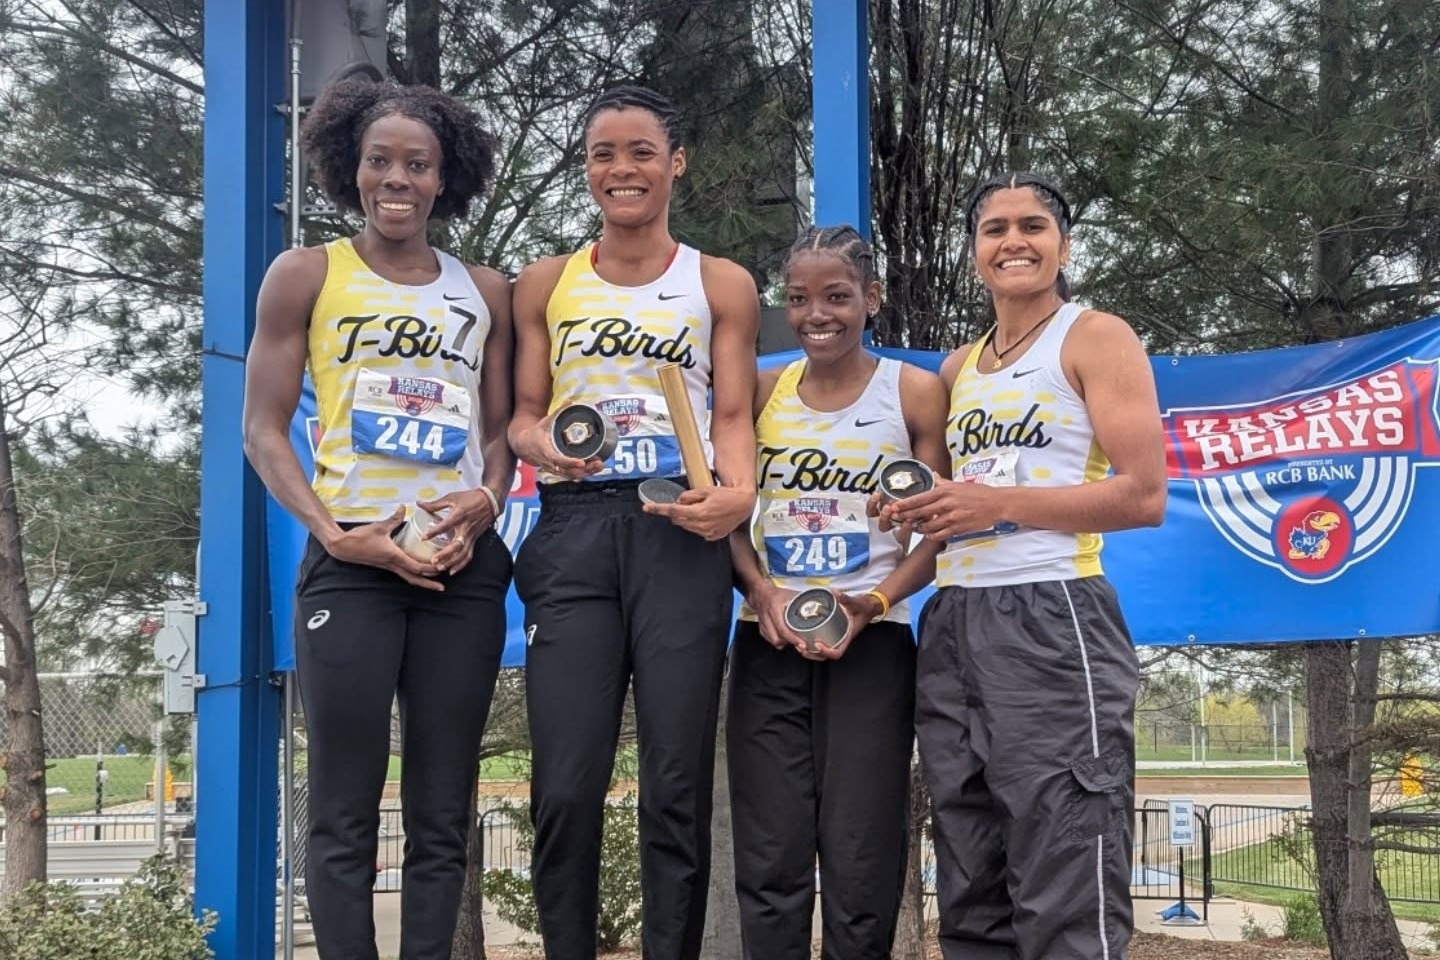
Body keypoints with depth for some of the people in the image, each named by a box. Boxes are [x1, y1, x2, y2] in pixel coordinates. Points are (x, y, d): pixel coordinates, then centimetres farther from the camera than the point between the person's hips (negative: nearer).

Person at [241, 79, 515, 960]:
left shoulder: (485, 292, 13)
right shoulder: (306, 275, 5)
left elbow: (500, 430, 15)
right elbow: (264, 429, 2)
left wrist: (485, 505, -6)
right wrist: (332, 532, -12)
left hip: (464, 565, 3)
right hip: (350, 562, -3)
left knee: (443, 814, 5)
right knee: (345, 812, -3)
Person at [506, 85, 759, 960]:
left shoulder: (722, 285, 10)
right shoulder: (546, 285, 15)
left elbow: (733, 416, 5)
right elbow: (525, 412, 12)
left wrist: (740, 492, -17)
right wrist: (542, 445, -12)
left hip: (681, 533, -1)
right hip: (573, 531, 1)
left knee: (677, 786, -1)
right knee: (566, 783, -3)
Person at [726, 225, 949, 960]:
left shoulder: (915, 392, 1)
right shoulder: (761, 392, 8)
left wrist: (874, 603, -15)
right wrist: (760, 591, -11)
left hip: (871, 642, -2)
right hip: (769, 639, 2)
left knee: (860, 862, 0)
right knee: (770, 857, 3)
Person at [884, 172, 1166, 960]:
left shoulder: (1096, 339, 0)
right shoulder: (957, 368, 19)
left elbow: (1143, 496, -10)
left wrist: (1002, 504, -13)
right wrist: (925, 516, 5)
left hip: (1052, 621, -7)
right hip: (952, 626, 7)